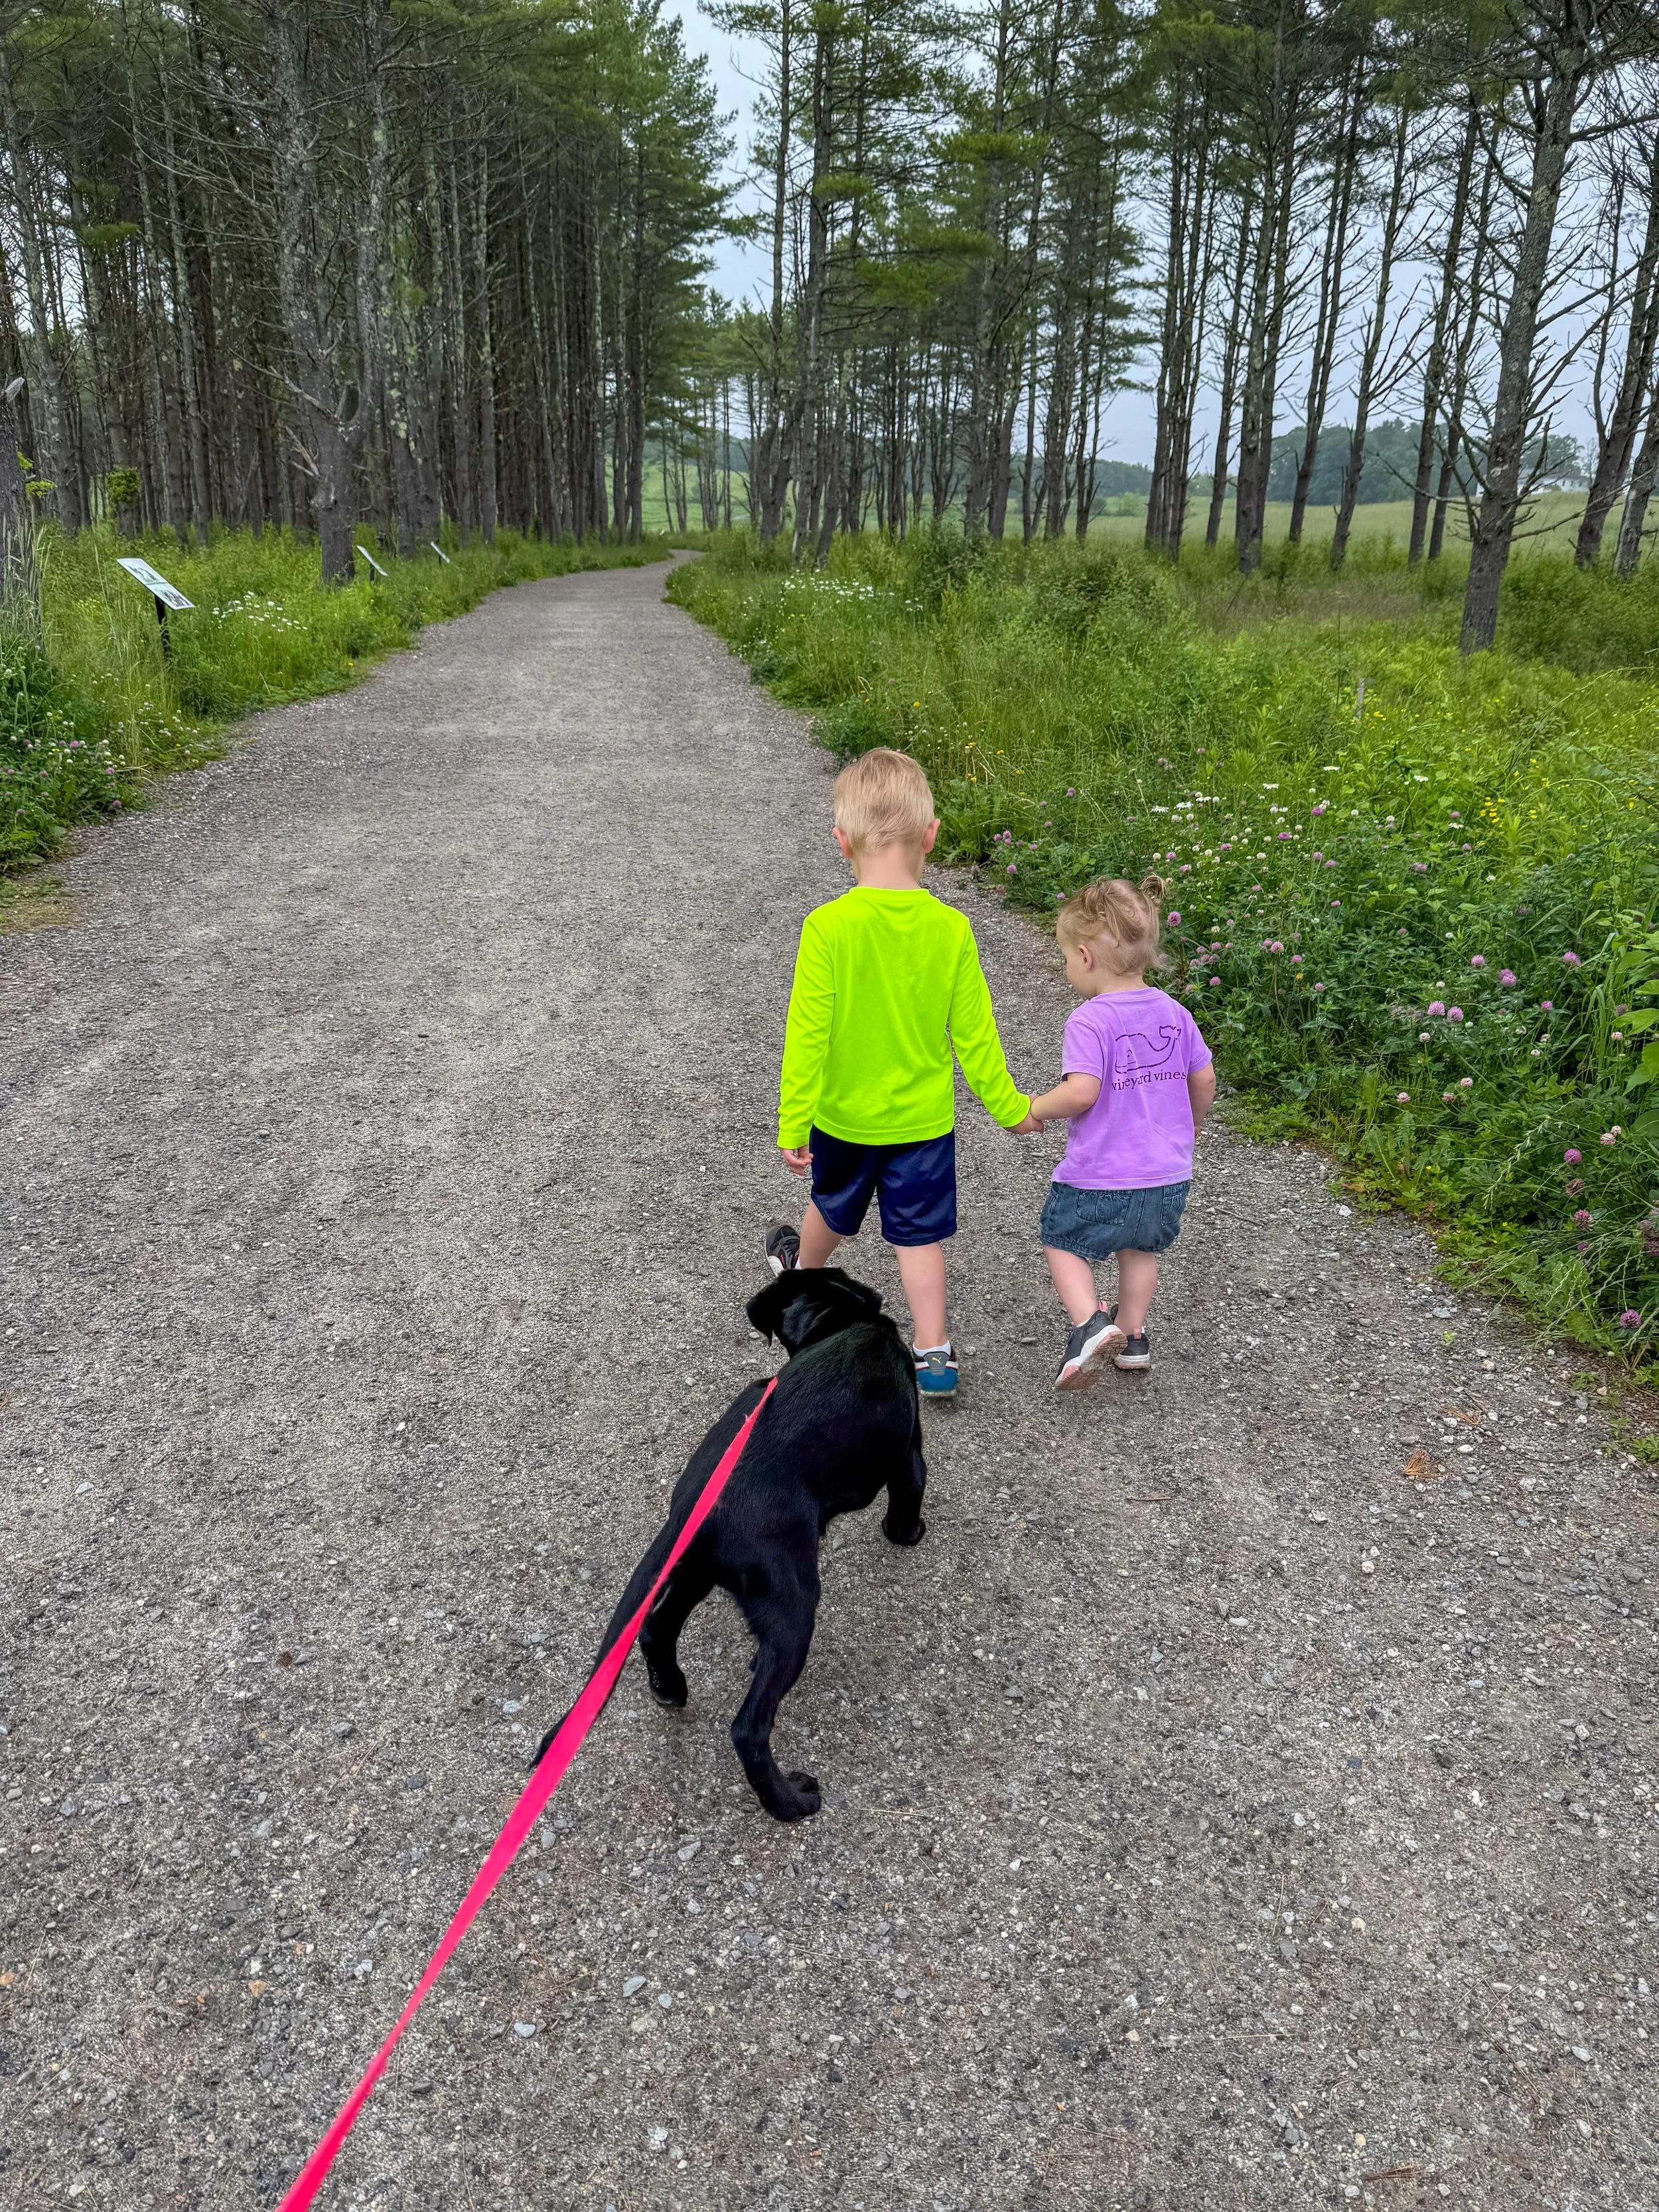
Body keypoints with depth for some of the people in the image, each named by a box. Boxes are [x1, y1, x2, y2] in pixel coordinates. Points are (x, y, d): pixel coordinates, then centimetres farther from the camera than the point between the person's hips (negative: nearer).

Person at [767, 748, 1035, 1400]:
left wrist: (793, 1124, -10)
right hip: (923, 1118, 1)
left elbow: (808, 1033, -18)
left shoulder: (828, 927, -21)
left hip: (843, 1115, 0)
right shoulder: (951, 929, -13)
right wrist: (1008, 1106, 8)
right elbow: (973, 1031, -5)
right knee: (918, 1235, 14)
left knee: (835, 1208, 26)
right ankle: (934, 1353, 14)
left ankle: (803, 1273, 54)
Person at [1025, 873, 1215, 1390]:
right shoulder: (1173, 1013, 2)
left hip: (1099, 1179, -6)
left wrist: (1034, 1110, -10)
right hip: (1169, 1175, 6)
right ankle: (1132, 1337, 34)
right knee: (1141, 1248, 28)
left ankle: (1089, 1323, -4)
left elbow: (1081, 1093, -28)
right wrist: (1188, 1128, 26)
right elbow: (1205, 1081, 9)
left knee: (1062, 1242, 15)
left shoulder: (1089, 1022, -19)